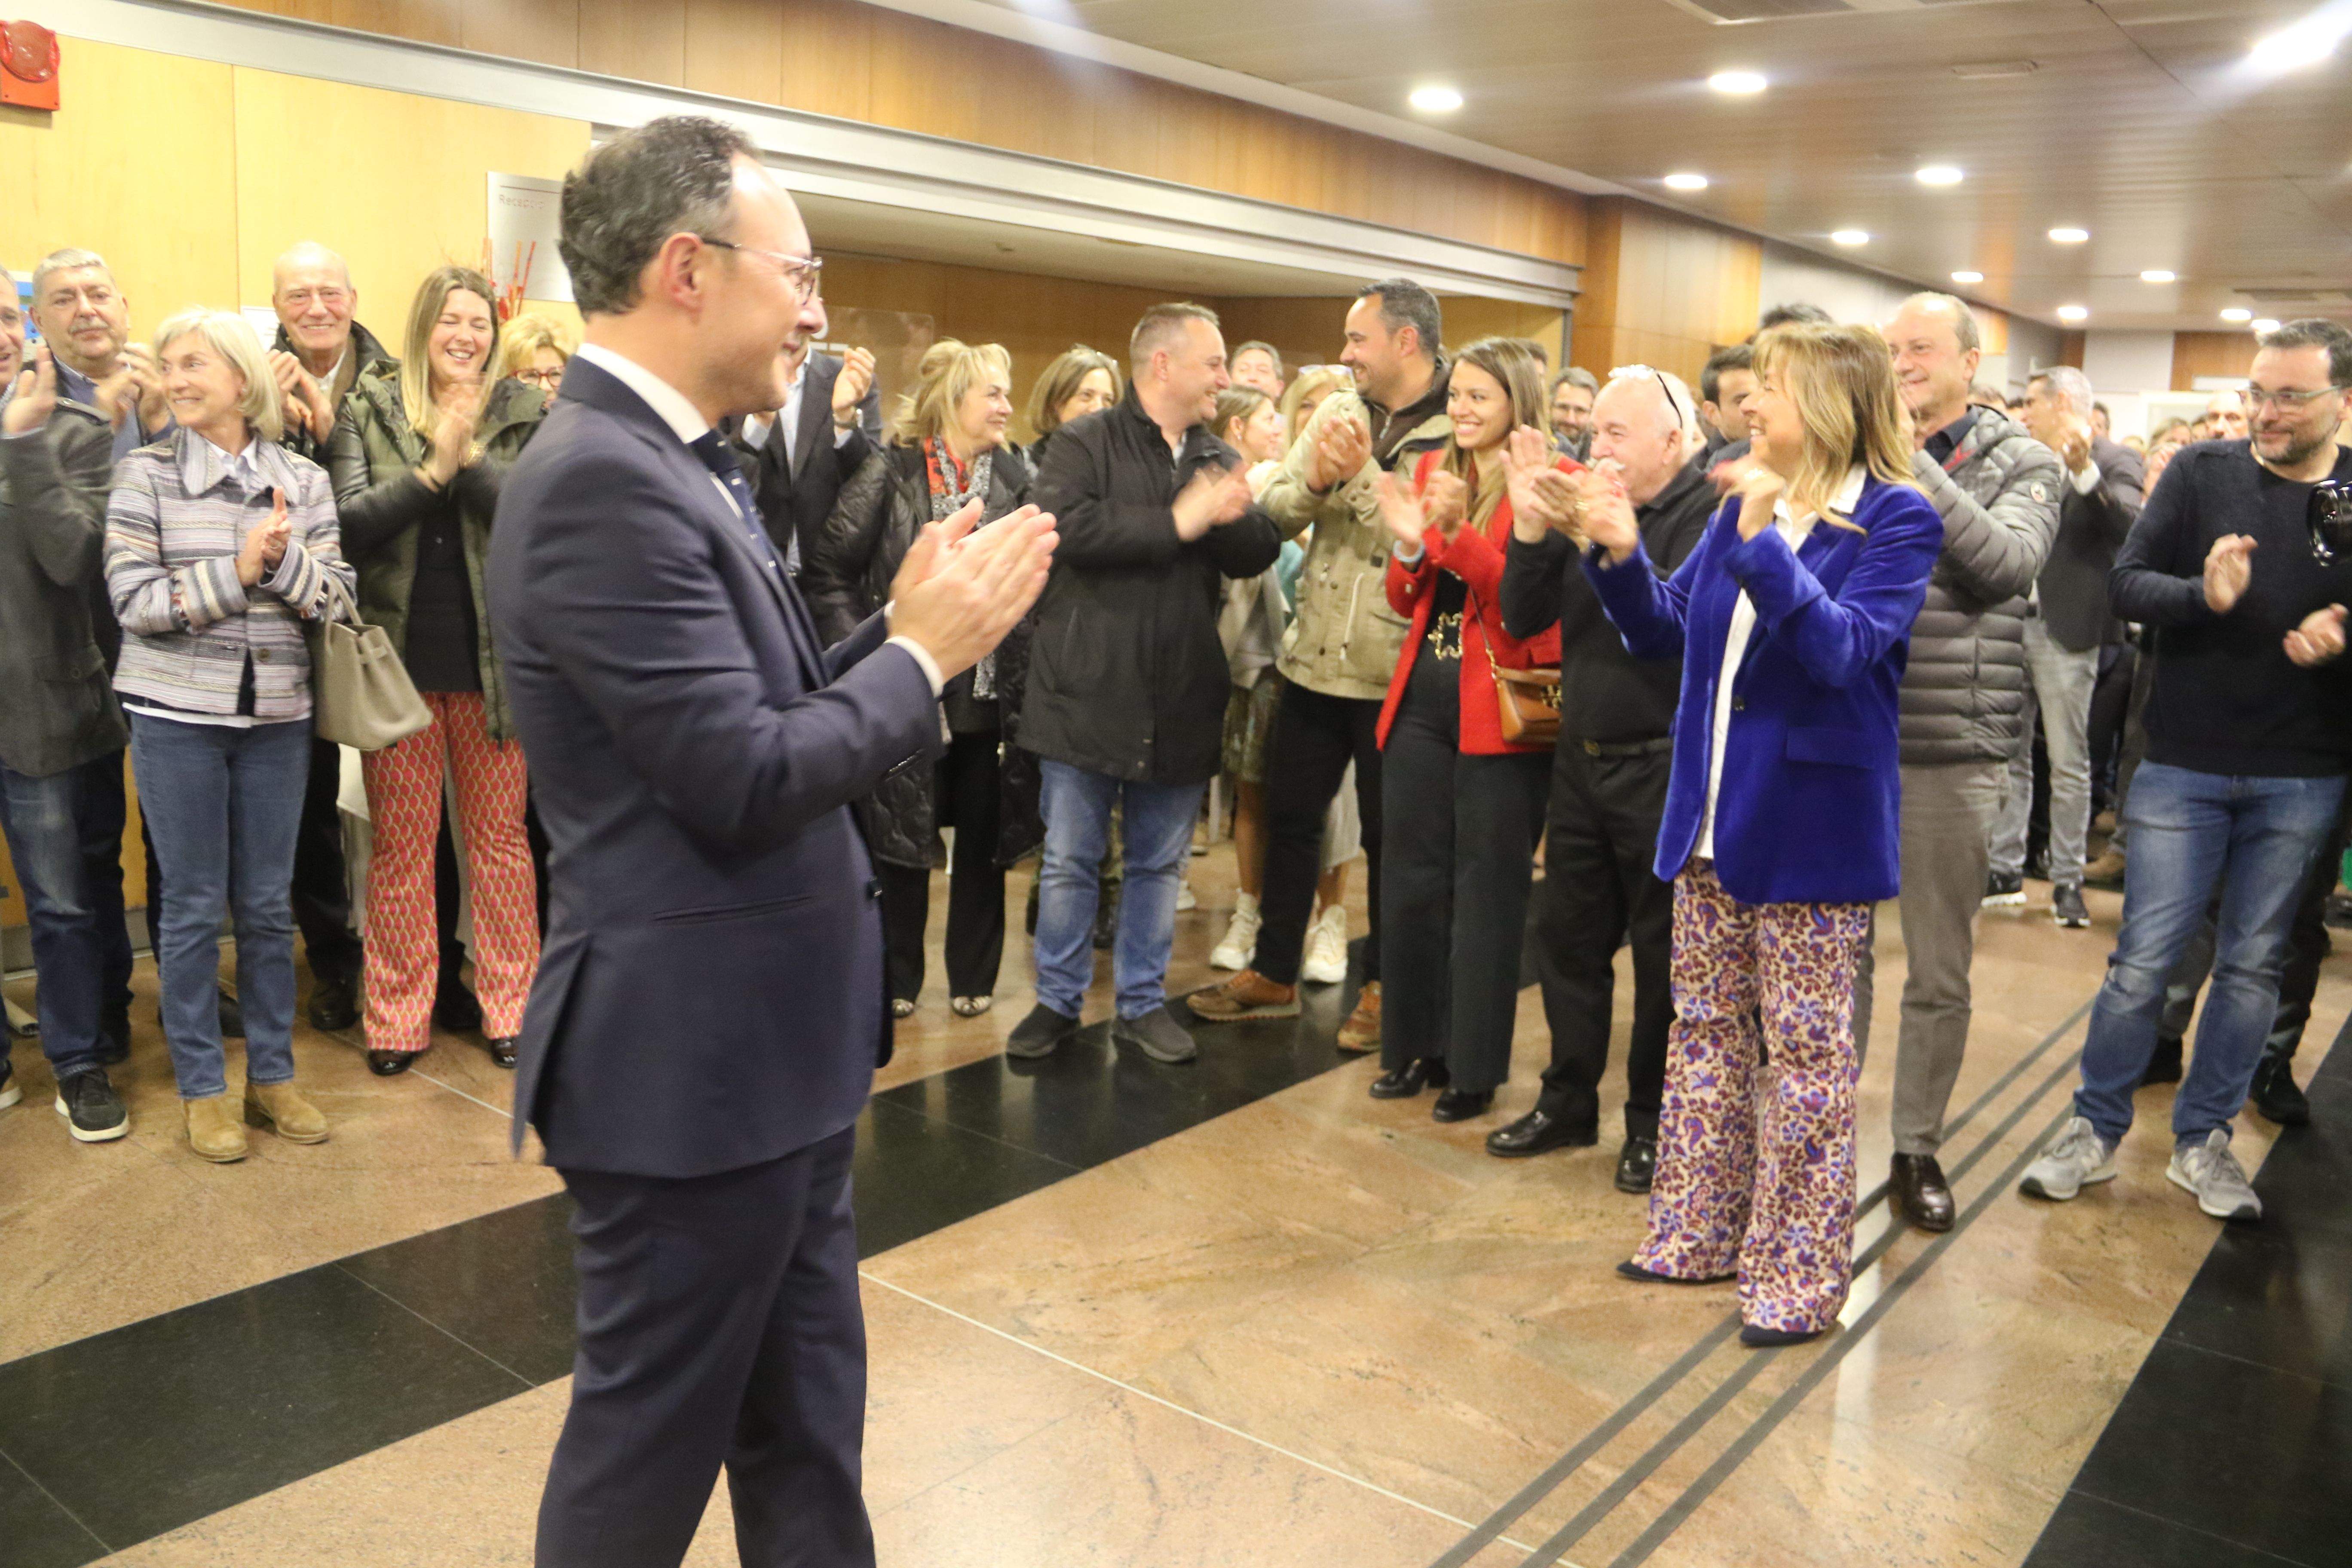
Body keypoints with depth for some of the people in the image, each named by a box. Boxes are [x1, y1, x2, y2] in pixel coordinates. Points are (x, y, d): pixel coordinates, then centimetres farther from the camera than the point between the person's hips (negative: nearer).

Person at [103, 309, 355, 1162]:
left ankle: (272, 1074, 23)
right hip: (176, 714, -2)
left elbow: (336, 596, 0)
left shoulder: (303, 479, 4)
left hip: (276, 715, 2)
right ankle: (202, 1089, 17)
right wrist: (236, 571, -17)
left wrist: (284, 557, -18)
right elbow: (135, 602, -9)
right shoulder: (144, 474, -2)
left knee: (269, 903, 10)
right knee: (193, 906, 5)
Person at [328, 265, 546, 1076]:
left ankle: (509, 1006, 21)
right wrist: (432, 471, -17)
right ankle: (399, 1016, 19)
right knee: (400, 842, 7)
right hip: (400, 654, 0)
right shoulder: (369, 409, 3)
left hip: (493, 658, 0)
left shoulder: (524, 414, 3)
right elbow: (348, 523, -7)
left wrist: (467, 456, -22)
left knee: (500, 837, 9)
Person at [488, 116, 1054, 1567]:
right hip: (693, 1061, -9)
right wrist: (927, 653, -13)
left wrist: (910, 626, -1)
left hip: (770, 1043, 10)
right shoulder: (601, 480, -21)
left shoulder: (675, 465, 10)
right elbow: (746, 780, -25)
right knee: (654, 1440, 12)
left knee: (807, 1430, 22)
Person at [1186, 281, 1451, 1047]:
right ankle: (1273, 973, 30)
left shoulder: (1458, 434, -10)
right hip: (1313, 659, 5)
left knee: (1387, 834, 10)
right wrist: (1314, 477, -16)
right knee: (1288, 817, 14)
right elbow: (1274, 514, 2)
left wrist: (1361, 475, -21)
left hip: (1392, 674, -5)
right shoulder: (1338, 411, 6)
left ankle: (1382, 986, 27)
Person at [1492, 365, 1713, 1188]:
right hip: (1581, 758, 6)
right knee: (1567, 936, 14)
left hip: (1664, 769, -6)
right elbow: (1523, 619, 3)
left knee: (1663, 951, 6)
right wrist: (1530, 529, -10)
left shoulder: (1711, 513, -10)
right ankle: (1568, 1103, 29)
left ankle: (1653, 1121, 22)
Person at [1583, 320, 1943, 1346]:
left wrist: (1763, 545, -30)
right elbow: (1667, 632, 11)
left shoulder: (1896, 520, -9)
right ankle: (1700, 1231, 30)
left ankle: (1798, 1272, 17)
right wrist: (1621, 558, -5)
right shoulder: (1741, 508, 8)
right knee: (1705, 1031, 15)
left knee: (1807, 1050, 4)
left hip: (1812, 823, -6)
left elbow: (1845, 646, -22)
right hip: (1713, 819, 7)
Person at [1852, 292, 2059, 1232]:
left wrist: (1915, 466, -23)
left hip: (1953, 754, -1)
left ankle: (1918, 1149, 25)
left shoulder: (2021, 463, 1)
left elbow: (2011, 563, -19)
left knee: (1939, 973, 9)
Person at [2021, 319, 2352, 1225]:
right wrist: (2203, 594, -25)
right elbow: (2126, 584, -6)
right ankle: (2096, 1131, 18)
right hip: (2185, 765, -1)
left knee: (2253, 966, 11)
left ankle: (2202, 1141, 25)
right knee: (2144, 961, 2)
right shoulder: (2203, 472, -2)